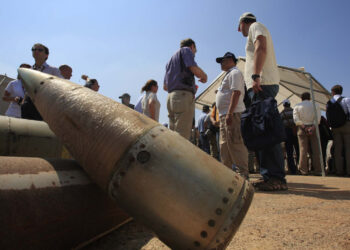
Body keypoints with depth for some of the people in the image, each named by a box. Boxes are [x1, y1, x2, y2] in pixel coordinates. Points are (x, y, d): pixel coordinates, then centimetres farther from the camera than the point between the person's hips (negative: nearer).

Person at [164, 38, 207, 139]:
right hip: (184, 96, -8)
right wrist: (204, 77, 11)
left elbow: (165, 87, 28)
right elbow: (195, 69, -11)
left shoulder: (171, 60, 30)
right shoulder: (186, 50, 8)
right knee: (182, 138, -14)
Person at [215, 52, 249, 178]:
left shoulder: (235, 73, -2)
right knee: (224, 145, 11)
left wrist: (230, 113, -25)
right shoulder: (229, 74, 28)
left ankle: (242, 172, -9)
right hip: (224, 115, 10)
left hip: (232, 114, -10)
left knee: (235, 144, -13)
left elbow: (236, 93, -16)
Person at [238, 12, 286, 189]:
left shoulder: (256, 26, 8)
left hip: (262, 83, -10)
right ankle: (269, 176, 4)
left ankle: (277, 178, -20)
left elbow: (261, 48, -12)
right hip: (261, 86, 10)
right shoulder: (256, 32, 35)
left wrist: (255, 76, -24)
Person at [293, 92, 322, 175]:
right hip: (313, 128, 0)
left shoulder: (297, 106, 8)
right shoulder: (315, 105, 9)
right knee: (315, 150, 2)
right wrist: (312, 127, -12)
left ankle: (304, 170, -3)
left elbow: (296, 119, -5)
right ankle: (317, 170, 1)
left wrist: (304, 127, -9)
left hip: (302, 129, 0)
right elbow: (318, 118, -5)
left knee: (303, 149, -1)